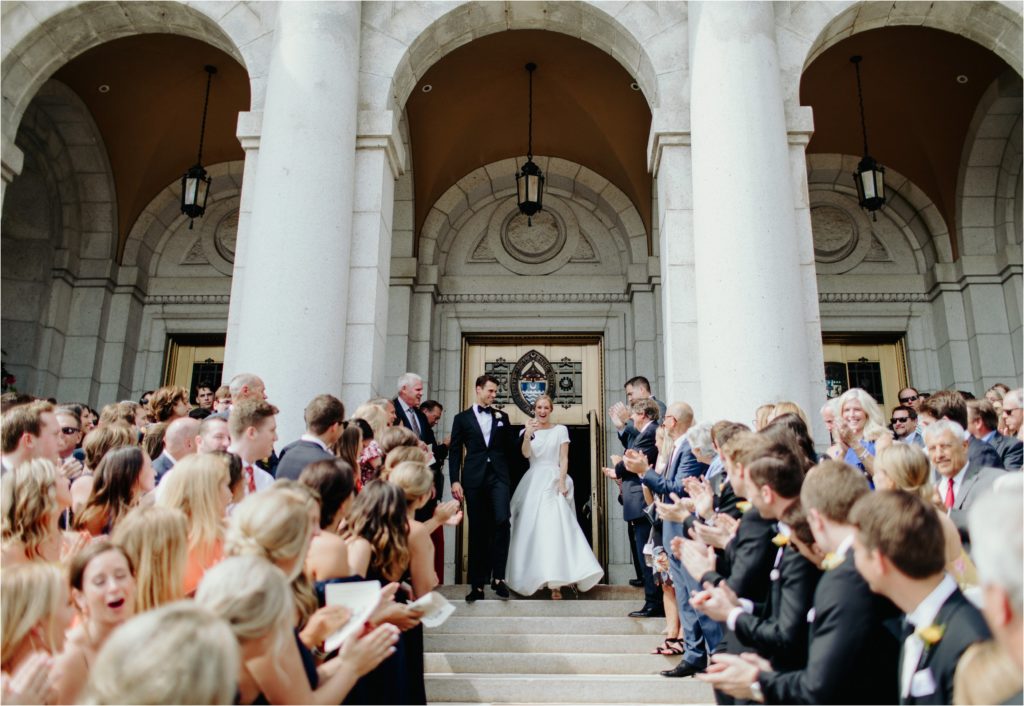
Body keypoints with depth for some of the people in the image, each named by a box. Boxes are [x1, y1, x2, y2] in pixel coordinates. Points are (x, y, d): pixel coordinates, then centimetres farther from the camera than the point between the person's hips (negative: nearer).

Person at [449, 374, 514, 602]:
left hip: (499, 476, 1)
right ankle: (477, 585, 9)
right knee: (477, 530, 3)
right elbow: (455, 452, 4)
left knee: (502, 521, -17)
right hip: (474, 478, -1)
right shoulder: (462, 418, 10)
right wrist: (455, 481, -4)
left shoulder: (502, 417, 15)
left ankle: (498, 576, -5)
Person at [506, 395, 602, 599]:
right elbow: (526, 453, -4)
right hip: (533, 483, 3)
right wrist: (528, 434, -20)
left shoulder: (560, 430, 6)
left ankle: (555, 582, -17)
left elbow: (564, 458, 1)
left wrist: (562, 481, -11)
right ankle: (534, 577, 14)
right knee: (532, 530, 2)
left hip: (554, 482, -3)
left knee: (554, 527, -14)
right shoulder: (528, 431, 12)